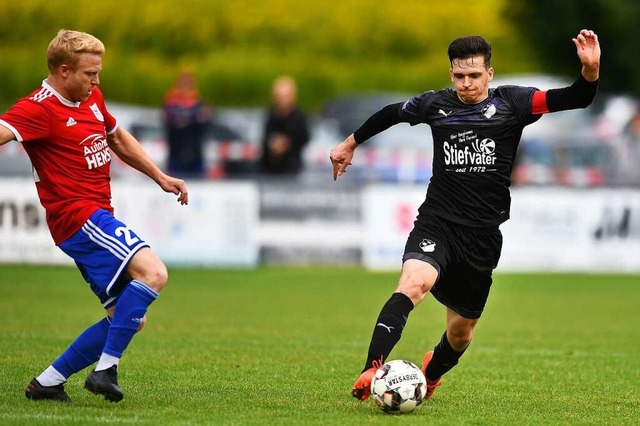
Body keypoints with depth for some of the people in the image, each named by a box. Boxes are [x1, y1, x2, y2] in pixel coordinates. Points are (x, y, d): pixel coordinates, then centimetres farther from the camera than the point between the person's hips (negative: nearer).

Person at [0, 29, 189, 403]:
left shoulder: (92, 99, 16)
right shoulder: (40, 109, -12)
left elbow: (118, 139, 33)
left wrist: (161, 178, 32)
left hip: (99, 218, 10)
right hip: (78, 216, -10)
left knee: (129, 317, 8)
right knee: (153, 272, -28)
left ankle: (48, 382, 12)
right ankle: (105, 369, -26)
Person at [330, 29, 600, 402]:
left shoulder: (511, 104, 1)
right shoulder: (434, 105, 5)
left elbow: (576, 99, -7)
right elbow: (390, 114, 26)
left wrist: (591, 70, -28)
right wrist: (351, 144, 36)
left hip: (483, 235, 1)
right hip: (437, 223, -1)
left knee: (461, 332, 15)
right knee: (413, 283, -32)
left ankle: (430, 375, 48)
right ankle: (371, 371, -43)